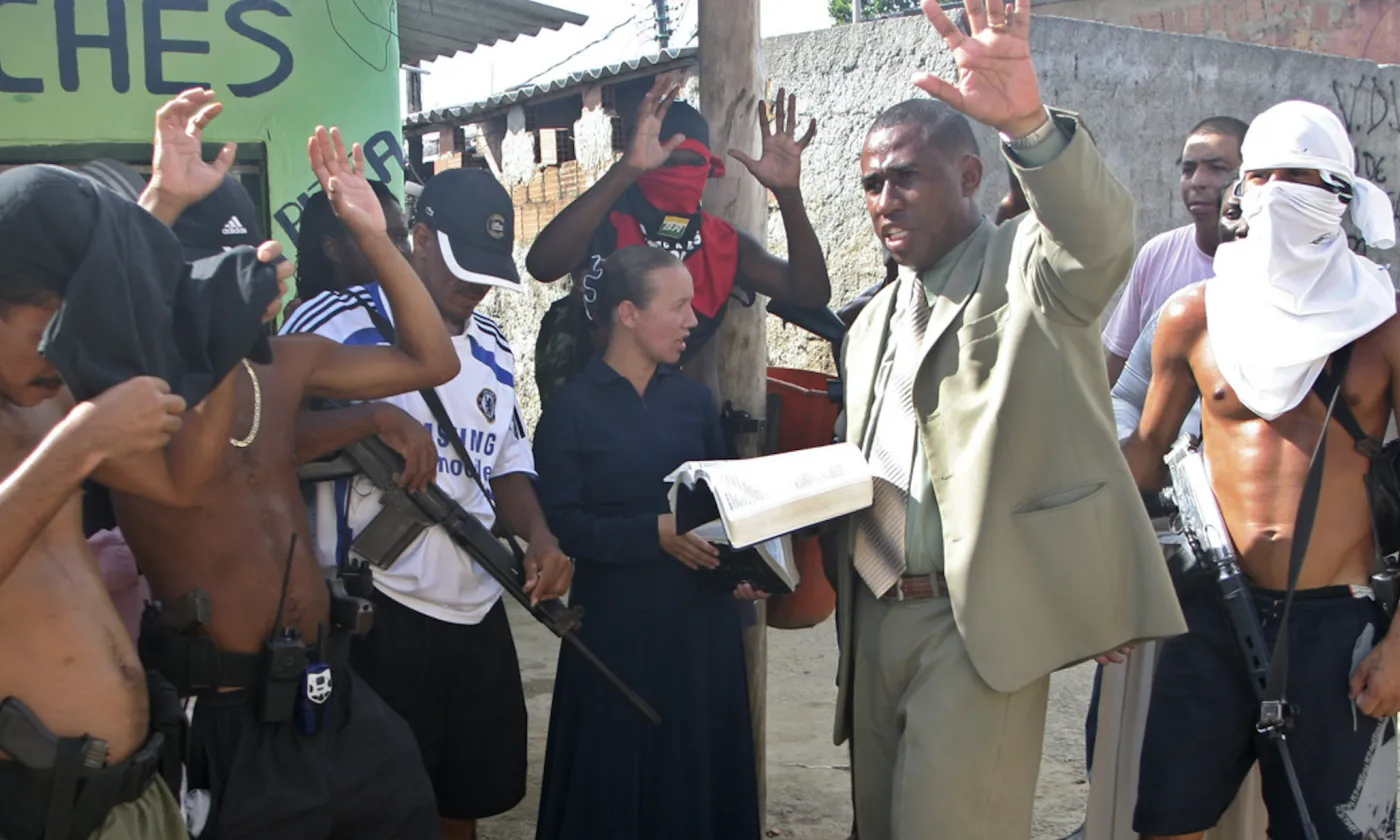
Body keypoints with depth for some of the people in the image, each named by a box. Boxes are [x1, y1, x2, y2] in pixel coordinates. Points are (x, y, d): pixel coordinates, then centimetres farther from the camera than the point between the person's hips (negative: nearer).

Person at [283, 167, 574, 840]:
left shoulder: (493, 347, 13)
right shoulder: (338, 323, -8)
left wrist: (538, 534, -1)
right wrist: (376, 417, -27)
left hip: (480, 613, 7)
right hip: (377, 615, -6)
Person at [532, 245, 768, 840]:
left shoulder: (694, 400, 8)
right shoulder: (571, 408, -5)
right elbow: (559, 521, -13)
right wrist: (655, 533, -22)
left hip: (702, 618, 4)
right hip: (617, 624, -4)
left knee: (700, 770, 10)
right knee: (614, 776, 6)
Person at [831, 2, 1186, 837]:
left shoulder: (1032, 267, -3)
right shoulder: (872, 322, 18)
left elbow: (1102, 231, -27)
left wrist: (1029, 123, -45)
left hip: (984, 620, -7)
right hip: (874, 614, 7)